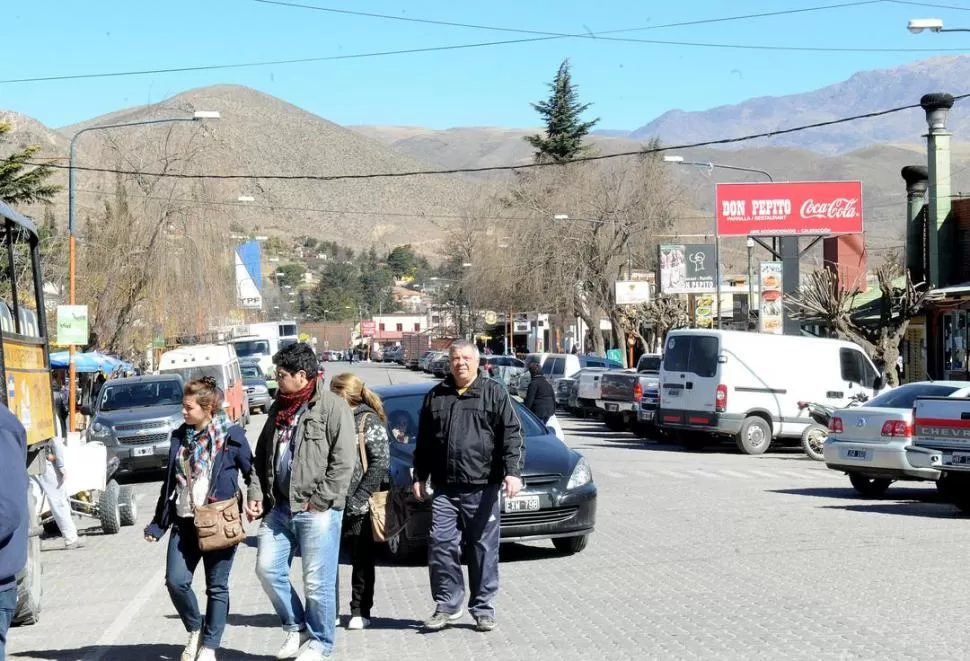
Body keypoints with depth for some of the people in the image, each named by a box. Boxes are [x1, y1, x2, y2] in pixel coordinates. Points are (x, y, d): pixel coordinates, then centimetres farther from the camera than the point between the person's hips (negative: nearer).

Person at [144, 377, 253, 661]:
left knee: (217, 587, 4)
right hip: (184, 522, 4)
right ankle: (195, 630, 21)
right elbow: (170, 482, 15)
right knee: (176, 581, -4)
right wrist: (158, 524, 15)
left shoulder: (231, 436, -6)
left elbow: (252, 472, -1)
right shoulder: (180, 437, 9)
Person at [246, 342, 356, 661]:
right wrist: (256, 495, 6)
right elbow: (262, 456, 19)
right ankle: (296, 628, 23)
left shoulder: (333, 408, -9)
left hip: (317, 510, -7)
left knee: (317, 581, -1)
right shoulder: (279, 408, 15)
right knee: (268, 568, 5)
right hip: (280, 506, 7)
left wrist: (318, 501, -16)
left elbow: (343, 463, -13)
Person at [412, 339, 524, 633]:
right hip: (444, 488, 3)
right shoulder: (435, 397, 14)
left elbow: (512, 435, -3)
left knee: (484, 549, 3)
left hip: (482, 487, -2)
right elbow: (423, 442, 19)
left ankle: (483, 609, 13)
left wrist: (513, 471, -14)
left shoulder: (495, 394, 4)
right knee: (441, 545, -4)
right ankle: (447, 605, 8)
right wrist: (419, 477, 15)